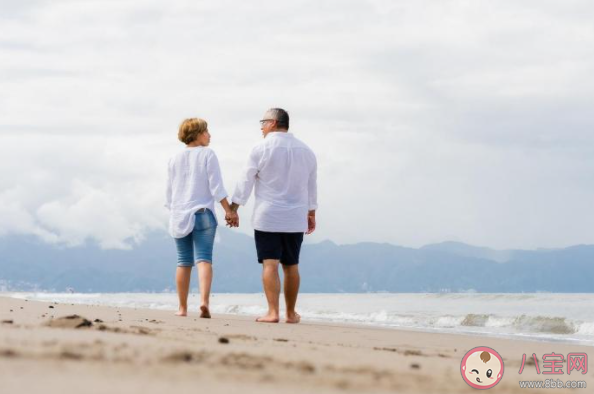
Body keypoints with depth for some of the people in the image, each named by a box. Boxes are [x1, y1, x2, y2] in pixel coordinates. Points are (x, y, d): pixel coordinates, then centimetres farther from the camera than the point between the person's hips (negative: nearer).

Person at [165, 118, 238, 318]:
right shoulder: (208, 154, -2)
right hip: (203, 213, -4)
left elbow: (169, 191, 14)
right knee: (204, 259, -10)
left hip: (179, 215, 4)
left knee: (184, 262, 9)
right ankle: (204, 301, -28)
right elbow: (216, 187, -9)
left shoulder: (175, 159, 11)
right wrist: (229, 210, -8)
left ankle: (182, 308, 12)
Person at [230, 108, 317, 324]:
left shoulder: (261, 148, -5)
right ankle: (291, 313, 18)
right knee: (291, 266, 12)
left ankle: (273, 312, -15)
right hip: (295, 219, 4)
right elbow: (312, 186, 16)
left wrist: (233, 208, 2)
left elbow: (246, 181, -4)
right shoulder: (305, 150, 10)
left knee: (270, 264, -6)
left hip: (267, 217, -4)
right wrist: (311, 214, 24)